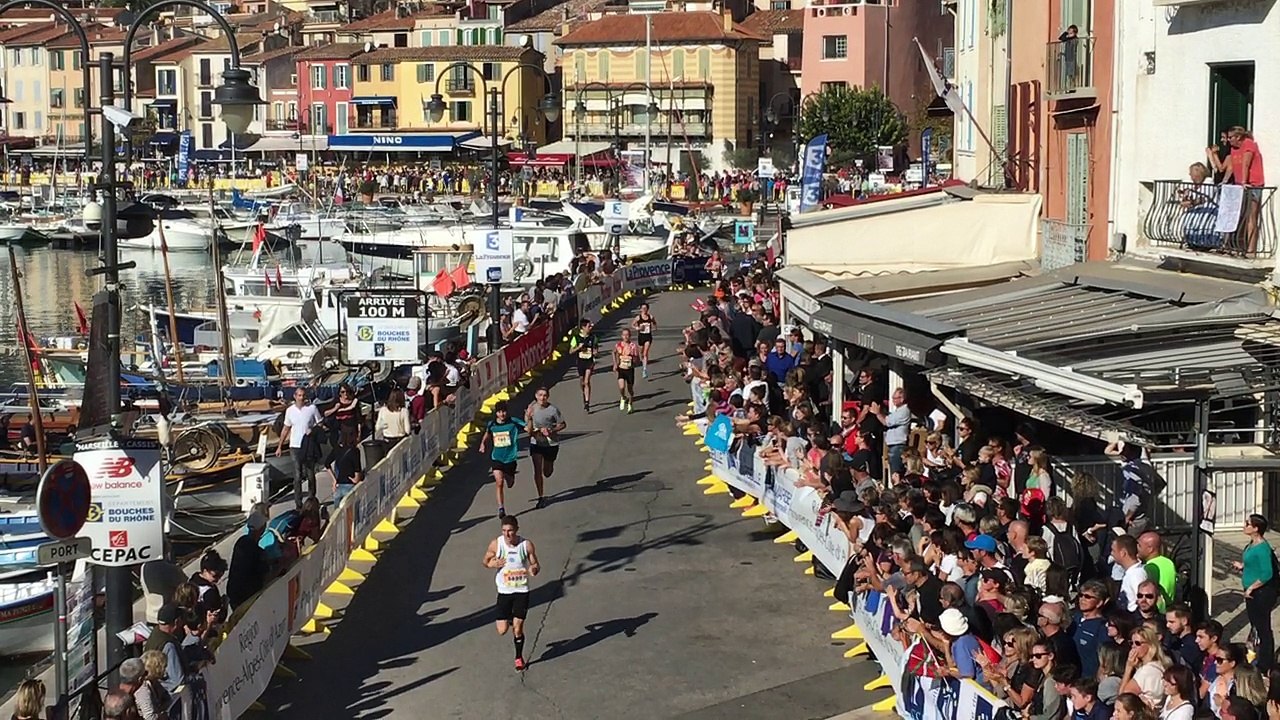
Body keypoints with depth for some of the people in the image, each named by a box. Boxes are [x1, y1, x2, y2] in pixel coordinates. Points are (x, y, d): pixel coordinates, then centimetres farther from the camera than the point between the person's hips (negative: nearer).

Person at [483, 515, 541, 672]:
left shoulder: (527, 545, -12)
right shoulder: (496, 544, -11)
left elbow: (535, 564, -1)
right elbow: (486, 561, 5)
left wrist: (534, 569, -26)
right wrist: (493, 564, -19)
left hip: (522, 591, -1)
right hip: (504, 591, 1)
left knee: (518, 629, 0)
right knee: (502, 630, -1)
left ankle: (519, 657, 26)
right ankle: (510, 619, 36)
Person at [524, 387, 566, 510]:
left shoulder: (553, 410, -13)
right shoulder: (532, 409, -7)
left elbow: (562, 425, -4)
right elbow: (529, 431, -8)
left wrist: (551, 430, -20)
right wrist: (529, 418, -25)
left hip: (551, 444, -1)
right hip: (536, 443, 1)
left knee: (547, 472, 13)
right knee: (537, 470, -8)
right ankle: (541, 496, 1)